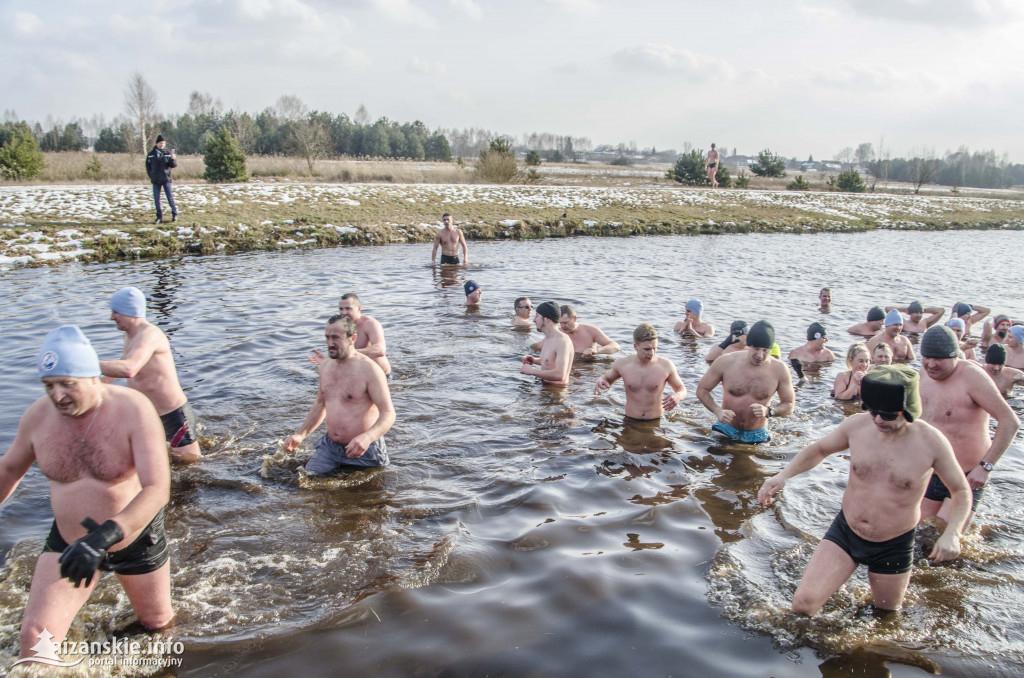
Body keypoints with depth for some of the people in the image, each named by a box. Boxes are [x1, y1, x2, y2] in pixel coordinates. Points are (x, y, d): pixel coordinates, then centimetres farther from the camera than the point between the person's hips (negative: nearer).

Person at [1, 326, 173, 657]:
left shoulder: (133, 410, -26)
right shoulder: (37, 415, -13)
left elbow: (157, 489, -33)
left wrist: (104, 538, -44)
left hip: (136, 538, -2)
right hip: (68, 541, 2)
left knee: (158, 624, 19)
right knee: (35, 638, -12)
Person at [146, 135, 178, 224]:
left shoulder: (167, 154, 2)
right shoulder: (151, 154, 5)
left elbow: (174, 165, -3)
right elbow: (148, 166, 13)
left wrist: (173, 159, -23)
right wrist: (151, 176, 5)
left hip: (166, 179, -2)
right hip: (155, 181, 2)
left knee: (170, 197, -2)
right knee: (156, 199, 4)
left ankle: (175, 214, 12)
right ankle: (159, 217, 11)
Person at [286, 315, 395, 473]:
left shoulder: (369, 369, -16)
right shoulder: (325, 365, 7)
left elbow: (388, 414, -20)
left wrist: (367, 437, -39)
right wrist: (300, 435, 10)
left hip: (364, 452, -6)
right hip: (329, 447, 6)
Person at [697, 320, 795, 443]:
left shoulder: (779, 370, -10)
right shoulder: (726, 362, -13)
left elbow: (790, 405, 0)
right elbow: (702, 390, -3)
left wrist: (768, 411, -21)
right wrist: (718, 411, -20)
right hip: (725, 431, -1)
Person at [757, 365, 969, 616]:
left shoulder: (931, 442, -18)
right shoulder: (857, 425, -12)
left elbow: (961, 490, -3)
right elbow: (819, 449, 6)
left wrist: (952, 533, -22)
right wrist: (783, 475, -10)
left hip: (893, 547, -1)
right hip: (844, 532, 1)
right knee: (803, 603, -12)